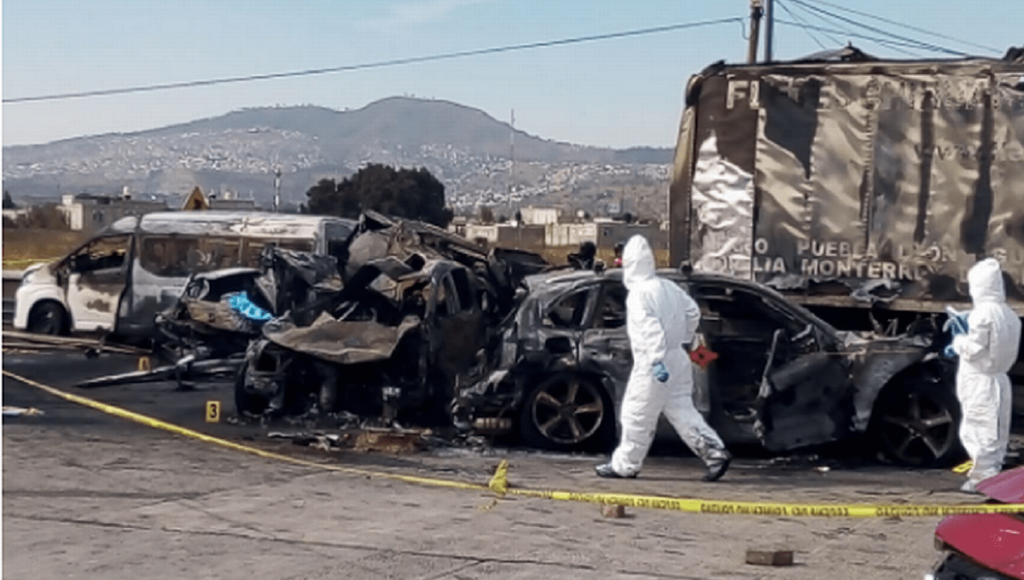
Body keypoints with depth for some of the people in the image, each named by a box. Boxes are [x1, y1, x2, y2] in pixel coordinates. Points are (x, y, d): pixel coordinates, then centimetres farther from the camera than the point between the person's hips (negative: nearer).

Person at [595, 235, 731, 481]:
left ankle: (625, 465, 12)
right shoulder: (669, 287, 11)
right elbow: (693, 311, 18)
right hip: (678, 359, 8)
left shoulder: (638, 294, -14)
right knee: (681, 411, 11)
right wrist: (684, 340, 27)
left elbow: (651, 328, -24)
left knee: (637, 415, 3)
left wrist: (657, 361, -27)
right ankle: (715, 452, 1)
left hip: (652, 363, -8)